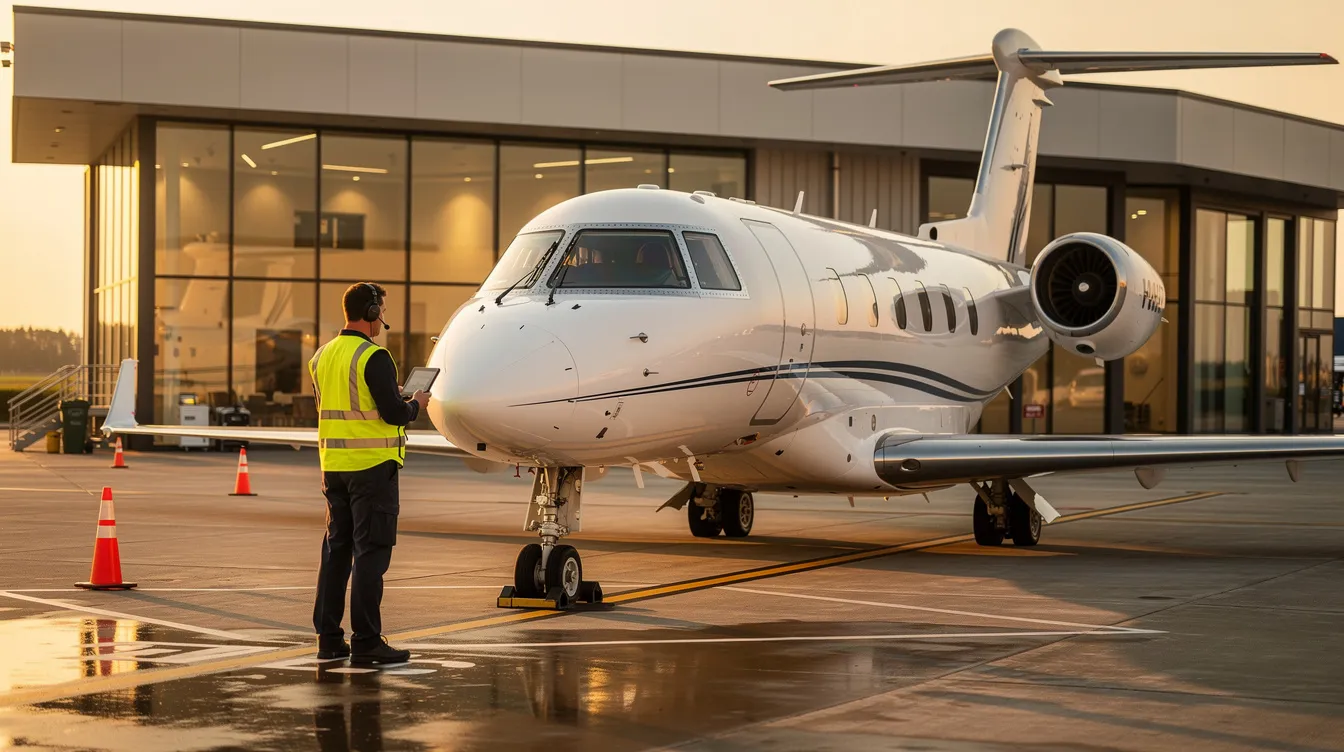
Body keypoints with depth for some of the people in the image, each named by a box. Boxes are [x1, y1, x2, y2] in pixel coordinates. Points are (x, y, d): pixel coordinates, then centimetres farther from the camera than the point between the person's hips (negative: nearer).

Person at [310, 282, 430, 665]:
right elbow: (393, 414, -18)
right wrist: (416, 403, 3)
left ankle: (328, 637, 16)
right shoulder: (373, 357, -14)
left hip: (333, 465, 8)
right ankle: (365, 642, -2)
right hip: (372, 465, -8)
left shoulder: (322, 356, 11)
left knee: (336, 549, 13)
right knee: (370, 551, -3)